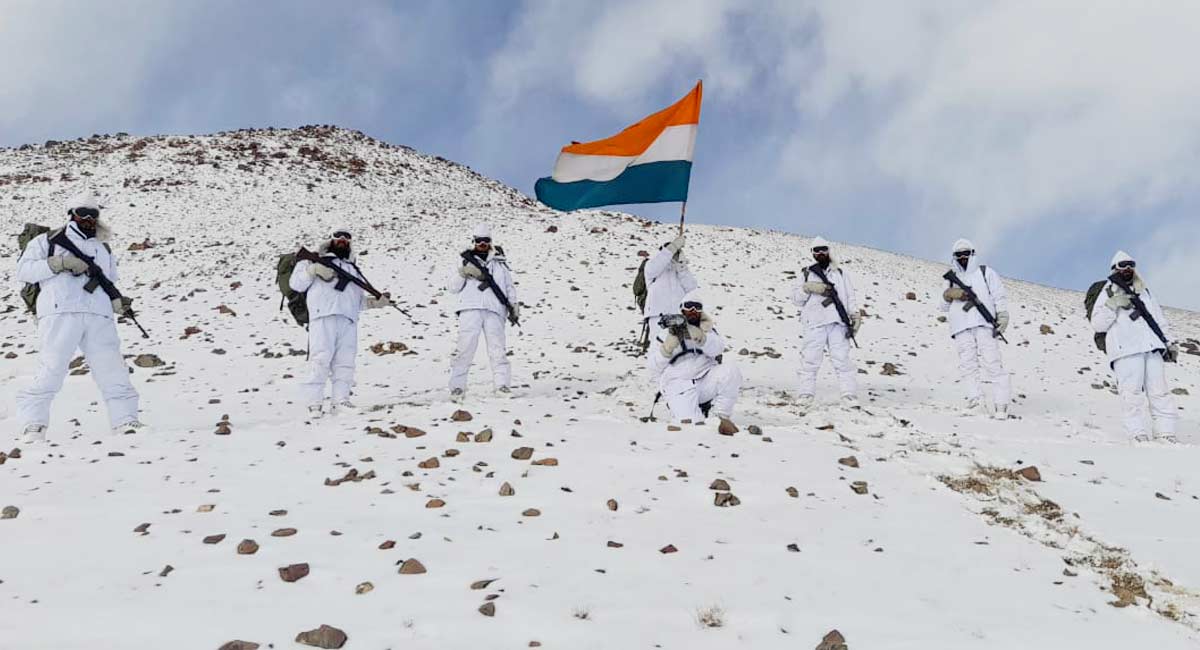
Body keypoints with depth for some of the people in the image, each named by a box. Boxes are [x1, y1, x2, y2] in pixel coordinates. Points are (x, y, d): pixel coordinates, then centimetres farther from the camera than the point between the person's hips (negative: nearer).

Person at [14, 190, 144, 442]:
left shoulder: (104, 249, 31)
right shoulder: (48, 240, 18)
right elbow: (23, 270, 7)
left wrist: (117, 301, 8)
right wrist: (59, 263, -6)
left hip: (99, 317, 3)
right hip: (60, 313, -3)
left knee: (112, 368, -6)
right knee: (51, 369, -10)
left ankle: (126, 421, -5)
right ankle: (33, 425, -1)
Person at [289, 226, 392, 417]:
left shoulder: (353, 269, 35)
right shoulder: (317, 261, 20)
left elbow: (359, 300, 30)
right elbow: (295, 283, 10)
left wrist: (376, 302, 14)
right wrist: (313, 269, -3)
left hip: (348, 319, 5)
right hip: (323, 316, -5)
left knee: (345, 361, -5)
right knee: (321, 358, -14)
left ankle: (340, 400, -3)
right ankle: (314, 402, -13)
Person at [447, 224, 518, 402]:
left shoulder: (499, 261, 22)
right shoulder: (465, 260, 17)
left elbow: (509, 286, 23)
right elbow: (452, 287, 13)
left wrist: (513, 304, 7)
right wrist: (462, 273, -4)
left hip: (494, 310, 1)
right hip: (470, 309, -1)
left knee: (497, 347, -7)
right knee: (465, 347, -9)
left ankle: (502, 384, -3)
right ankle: (457, 387, -6)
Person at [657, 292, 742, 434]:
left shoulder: (708, 330, 18)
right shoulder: (668, 332, 14)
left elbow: (717, 349, -7)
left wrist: (696, 334, -25)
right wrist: (670, 342, -14)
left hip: (706, 380, 3)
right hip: (679, 385, -2)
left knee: (731, 371, -28)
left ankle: (724, 416, -13)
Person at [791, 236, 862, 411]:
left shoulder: (841, 272, 20)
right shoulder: (808, 274, 18)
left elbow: (850, 297, 16)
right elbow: (796, 298, 13)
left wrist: (855, 315, 2)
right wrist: (807, 288, -5)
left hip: (838, 322, 0)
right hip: (815, 323, 0)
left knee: (842, 359, -7)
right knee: (810, 360, -6)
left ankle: (849, 395, -7)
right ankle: (806, 394, -2)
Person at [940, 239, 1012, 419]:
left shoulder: (985, 272, 17)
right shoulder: (953, 279, 25)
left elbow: (999, 295, 8)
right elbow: (944, 307, 21)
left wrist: (1002, 316, -6)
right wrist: (948, 295, -1)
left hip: (984, 324, -3)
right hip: (962, 328, 3)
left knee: (991, 362, -12)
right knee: (967, 364, -10)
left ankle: (1001, 403, -11)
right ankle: (975, 399, -12)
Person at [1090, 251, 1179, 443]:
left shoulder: (1145, 292, 28)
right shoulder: (1108, 294, 13)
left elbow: (1160, 319, 31)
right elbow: (1097, 324, 3)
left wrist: (1169, 343, 23)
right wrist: (1113, 305, -8)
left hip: (1153, 347, 4)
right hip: (1126, 350, -4)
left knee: (1159, 391, -3)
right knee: (1133, 393, -14)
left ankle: (1166, 433, -2)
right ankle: (1137, 434, -12)